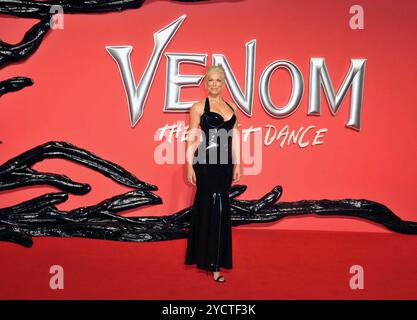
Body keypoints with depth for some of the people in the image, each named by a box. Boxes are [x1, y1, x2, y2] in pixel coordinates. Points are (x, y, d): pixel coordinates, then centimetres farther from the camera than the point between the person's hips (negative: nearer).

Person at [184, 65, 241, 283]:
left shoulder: (231, 107, 13)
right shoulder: (198, 108, -1)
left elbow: (234, 137, 13)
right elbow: (192, 138, -4)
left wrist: (237, 164, 10)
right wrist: (189, 165, -10)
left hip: (225, 163, 5)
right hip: (206, 163, -5)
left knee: (210, 207, 11)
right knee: (214, 208, -7)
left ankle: (204, 255, 24)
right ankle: (213, 264, -1)